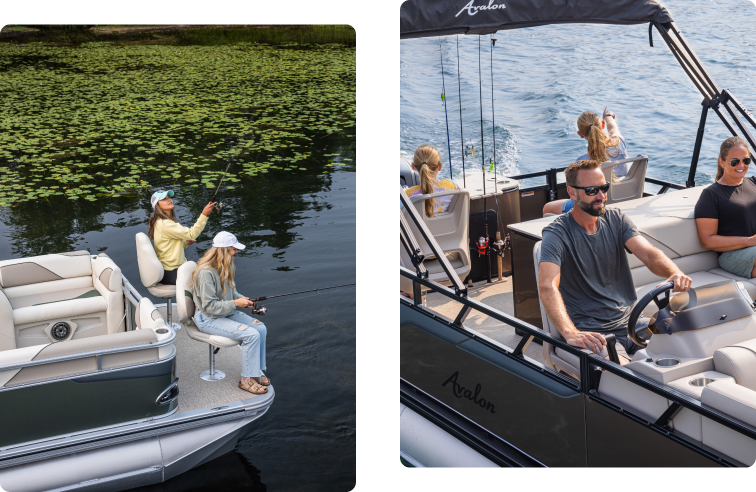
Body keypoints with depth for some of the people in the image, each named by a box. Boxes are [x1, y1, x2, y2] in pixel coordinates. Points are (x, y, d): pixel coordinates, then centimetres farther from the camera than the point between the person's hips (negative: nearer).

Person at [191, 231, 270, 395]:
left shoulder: (225, 267, 4)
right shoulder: (206, 272, -25)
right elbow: (209, 306, -23)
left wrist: (242, 299, -1)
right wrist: (235, 303, -23)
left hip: (225, 312, 9)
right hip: (208, 319, -9)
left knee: (261, 328, -6)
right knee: (251, 334, -22)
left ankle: (256, 372, 7)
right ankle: (247, 380, -8)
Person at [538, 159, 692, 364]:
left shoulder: (616, 219, 9)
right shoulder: (557, 233, -10)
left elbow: (649, 254, -6)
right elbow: (547, 286, -25)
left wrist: (674, 273, -31)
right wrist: (570, 333, -42)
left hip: (630, 321, 6)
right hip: (592, 332, -6)